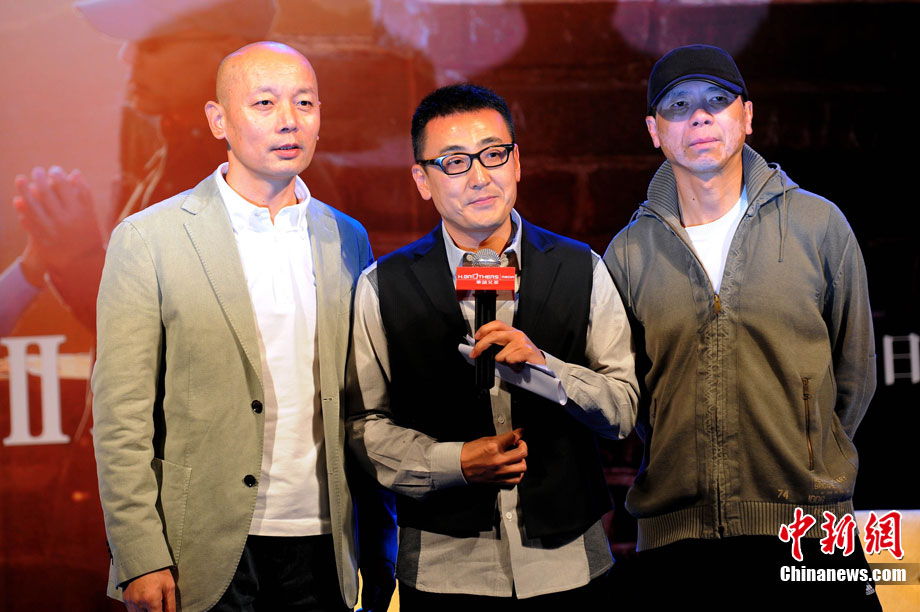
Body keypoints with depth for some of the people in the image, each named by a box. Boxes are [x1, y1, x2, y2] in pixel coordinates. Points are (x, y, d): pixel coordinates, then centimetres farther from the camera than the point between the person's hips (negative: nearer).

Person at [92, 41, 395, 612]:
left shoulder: (347, 240, 9)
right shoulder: (147, 239, -3)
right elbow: (121, 415, -6)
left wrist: (380, 553, 7)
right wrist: (140, 559, -11)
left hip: (322, 550, 3)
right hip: (203, 558, -3)